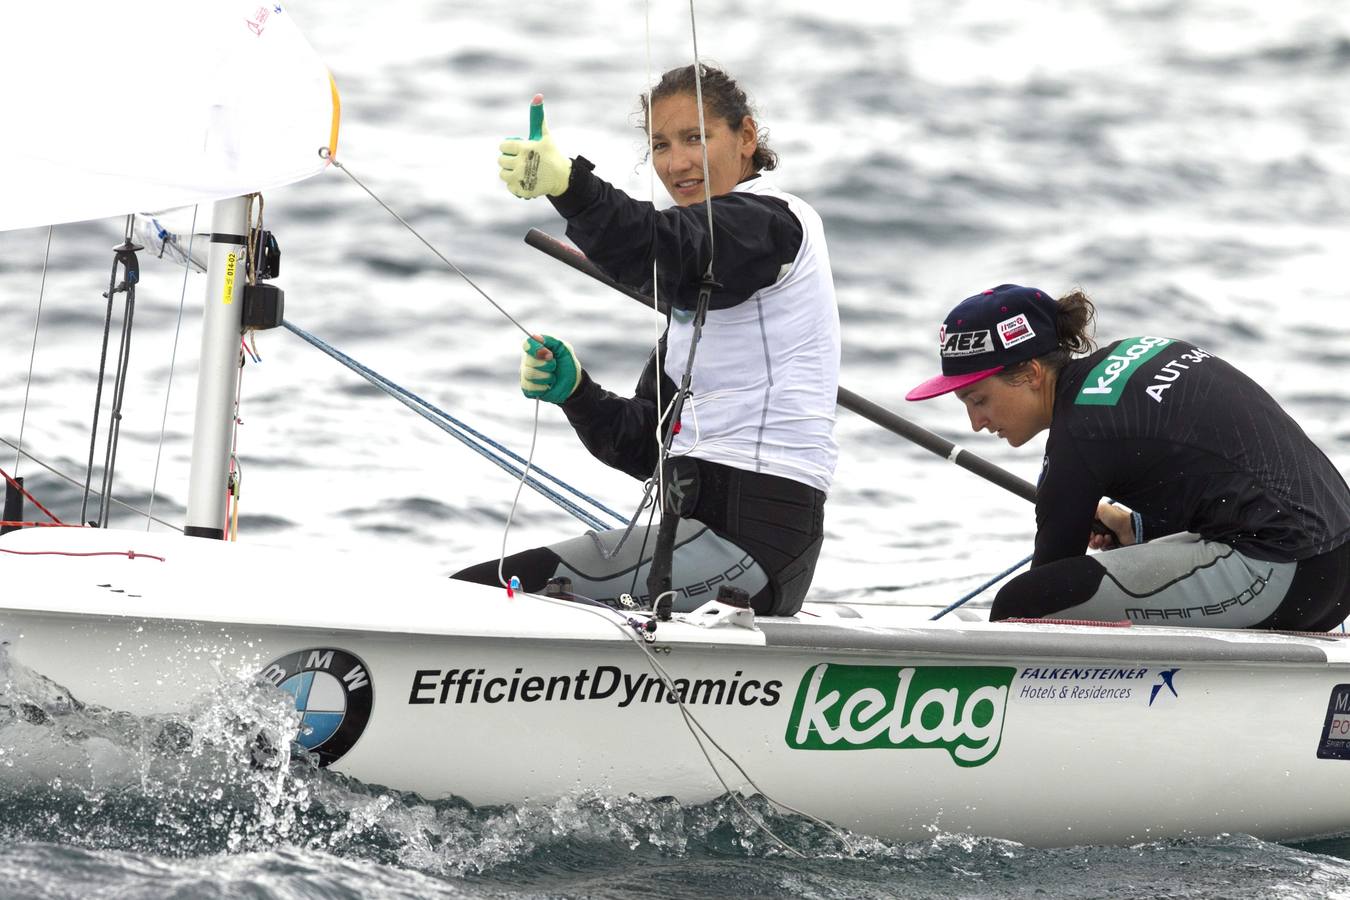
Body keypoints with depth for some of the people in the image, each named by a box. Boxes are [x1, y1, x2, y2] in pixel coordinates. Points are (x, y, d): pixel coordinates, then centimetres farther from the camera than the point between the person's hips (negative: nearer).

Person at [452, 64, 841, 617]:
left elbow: (670, 255, -27)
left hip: (752, 530, -10)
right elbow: (650, 448, 20)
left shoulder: (774, 221, -4)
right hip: (702, 522, 10)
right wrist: (575, 392, 1)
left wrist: (570, 186, -43)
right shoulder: (696, 297, 24)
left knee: (477, 593, -18)